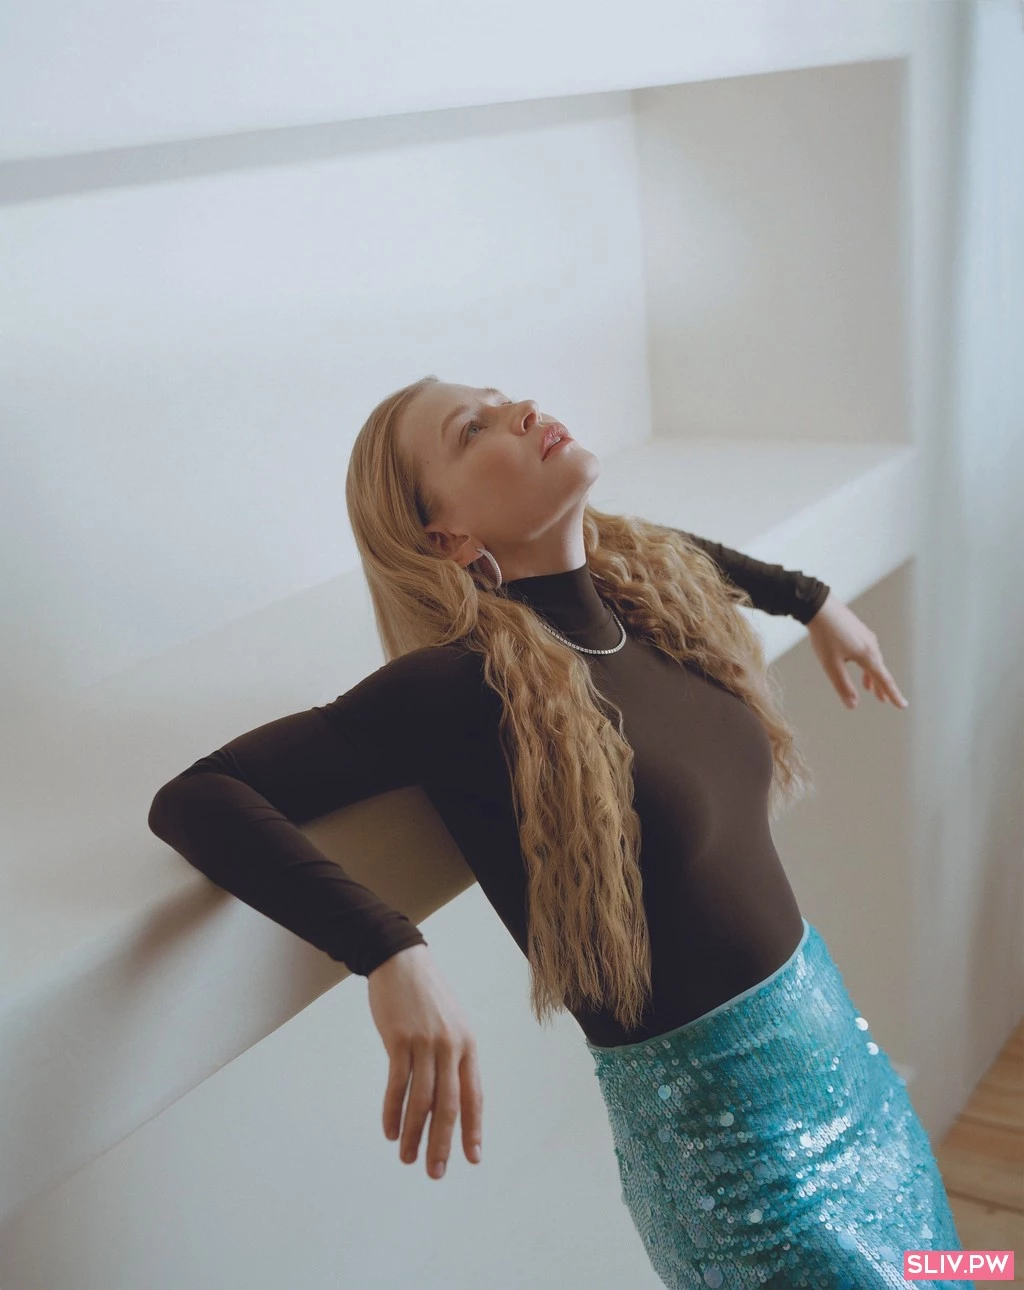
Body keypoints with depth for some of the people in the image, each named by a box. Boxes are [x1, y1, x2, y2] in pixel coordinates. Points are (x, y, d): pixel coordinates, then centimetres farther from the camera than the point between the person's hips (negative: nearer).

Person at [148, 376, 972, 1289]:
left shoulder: (654, 579, -2)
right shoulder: (466, 684, -23)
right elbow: (192, 797, -28)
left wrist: (813, 599, 22)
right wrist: (392, 952, -40)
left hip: (830, 1019, 7)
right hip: (720, 1116, -7)